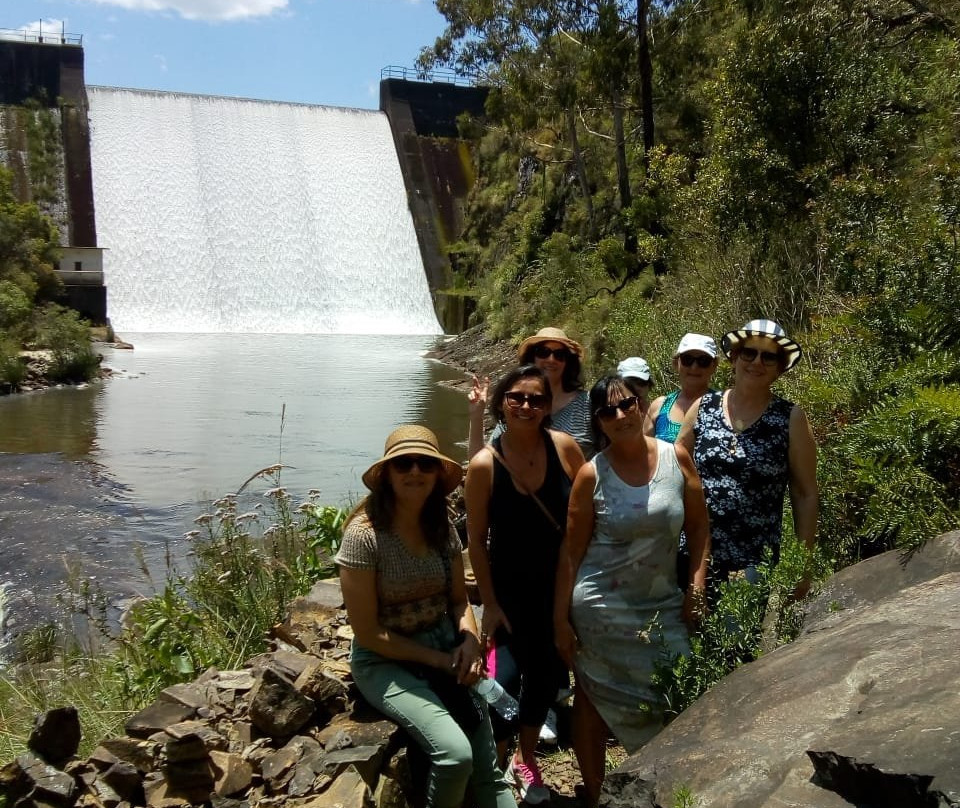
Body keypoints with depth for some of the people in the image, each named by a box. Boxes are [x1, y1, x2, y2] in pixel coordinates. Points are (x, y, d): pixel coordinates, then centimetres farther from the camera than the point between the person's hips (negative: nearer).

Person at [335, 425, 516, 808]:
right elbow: (368, 633, -16)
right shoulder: (364, 534, -18)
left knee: (488, 768, -7)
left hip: (446, 647, 5)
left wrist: (470, 640, -12)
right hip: (385, 662, -5)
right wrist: (439, 660, -15)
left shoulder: (442, 529, 0)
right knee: (455, 752, -23)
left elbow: (459, 600, 9)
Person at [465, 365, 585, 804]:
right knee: (531, 668, 3)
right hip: (513, 588, -3)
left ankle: (525, 758, 40)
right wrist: (489, 604, -8)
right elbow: (477, 539, -10)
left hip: (561, 582, 3)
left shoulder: (564, 446, -12)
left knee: (549, 668, 13)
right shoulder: (485, 463, -17)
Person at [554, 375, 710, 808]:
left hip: (663, 607, 2)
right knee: (593, 703, 11)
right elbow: (572, 549, -6)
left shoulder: (676, 457, -4)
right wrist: (560, 618, -6)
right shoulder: (592, 474, -10)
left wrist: (697, 584, -2)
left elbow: (698, 526, 5)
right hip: (601, 609, -2)